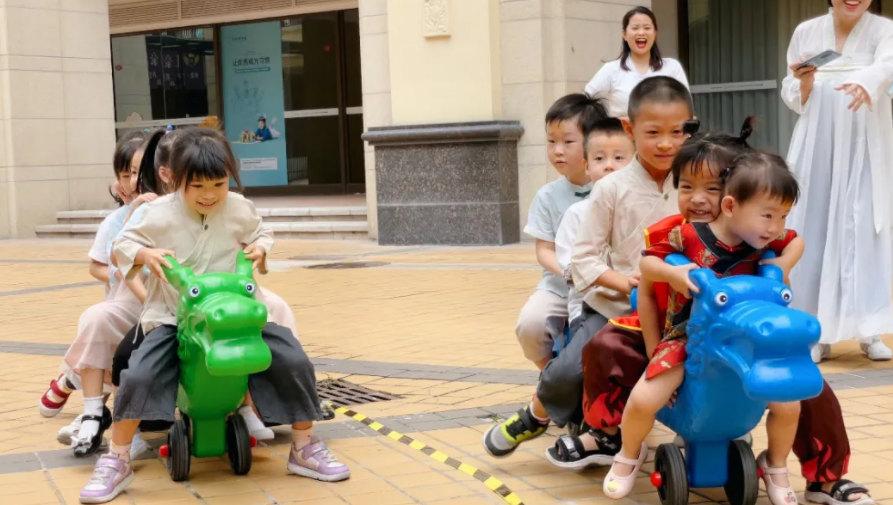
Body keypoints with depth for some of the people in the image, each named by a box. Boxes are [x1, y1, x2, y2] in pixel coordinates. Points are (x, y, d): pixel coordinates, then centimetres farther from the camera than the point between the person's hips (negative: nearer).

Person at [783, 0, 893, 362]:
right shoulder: (806, 32, 6)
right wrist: (804, 82, -14)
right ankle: (817, 333, 4)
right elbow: (791, 97, 9)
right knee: (814, 234, -1)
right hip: (818, 150, 2)